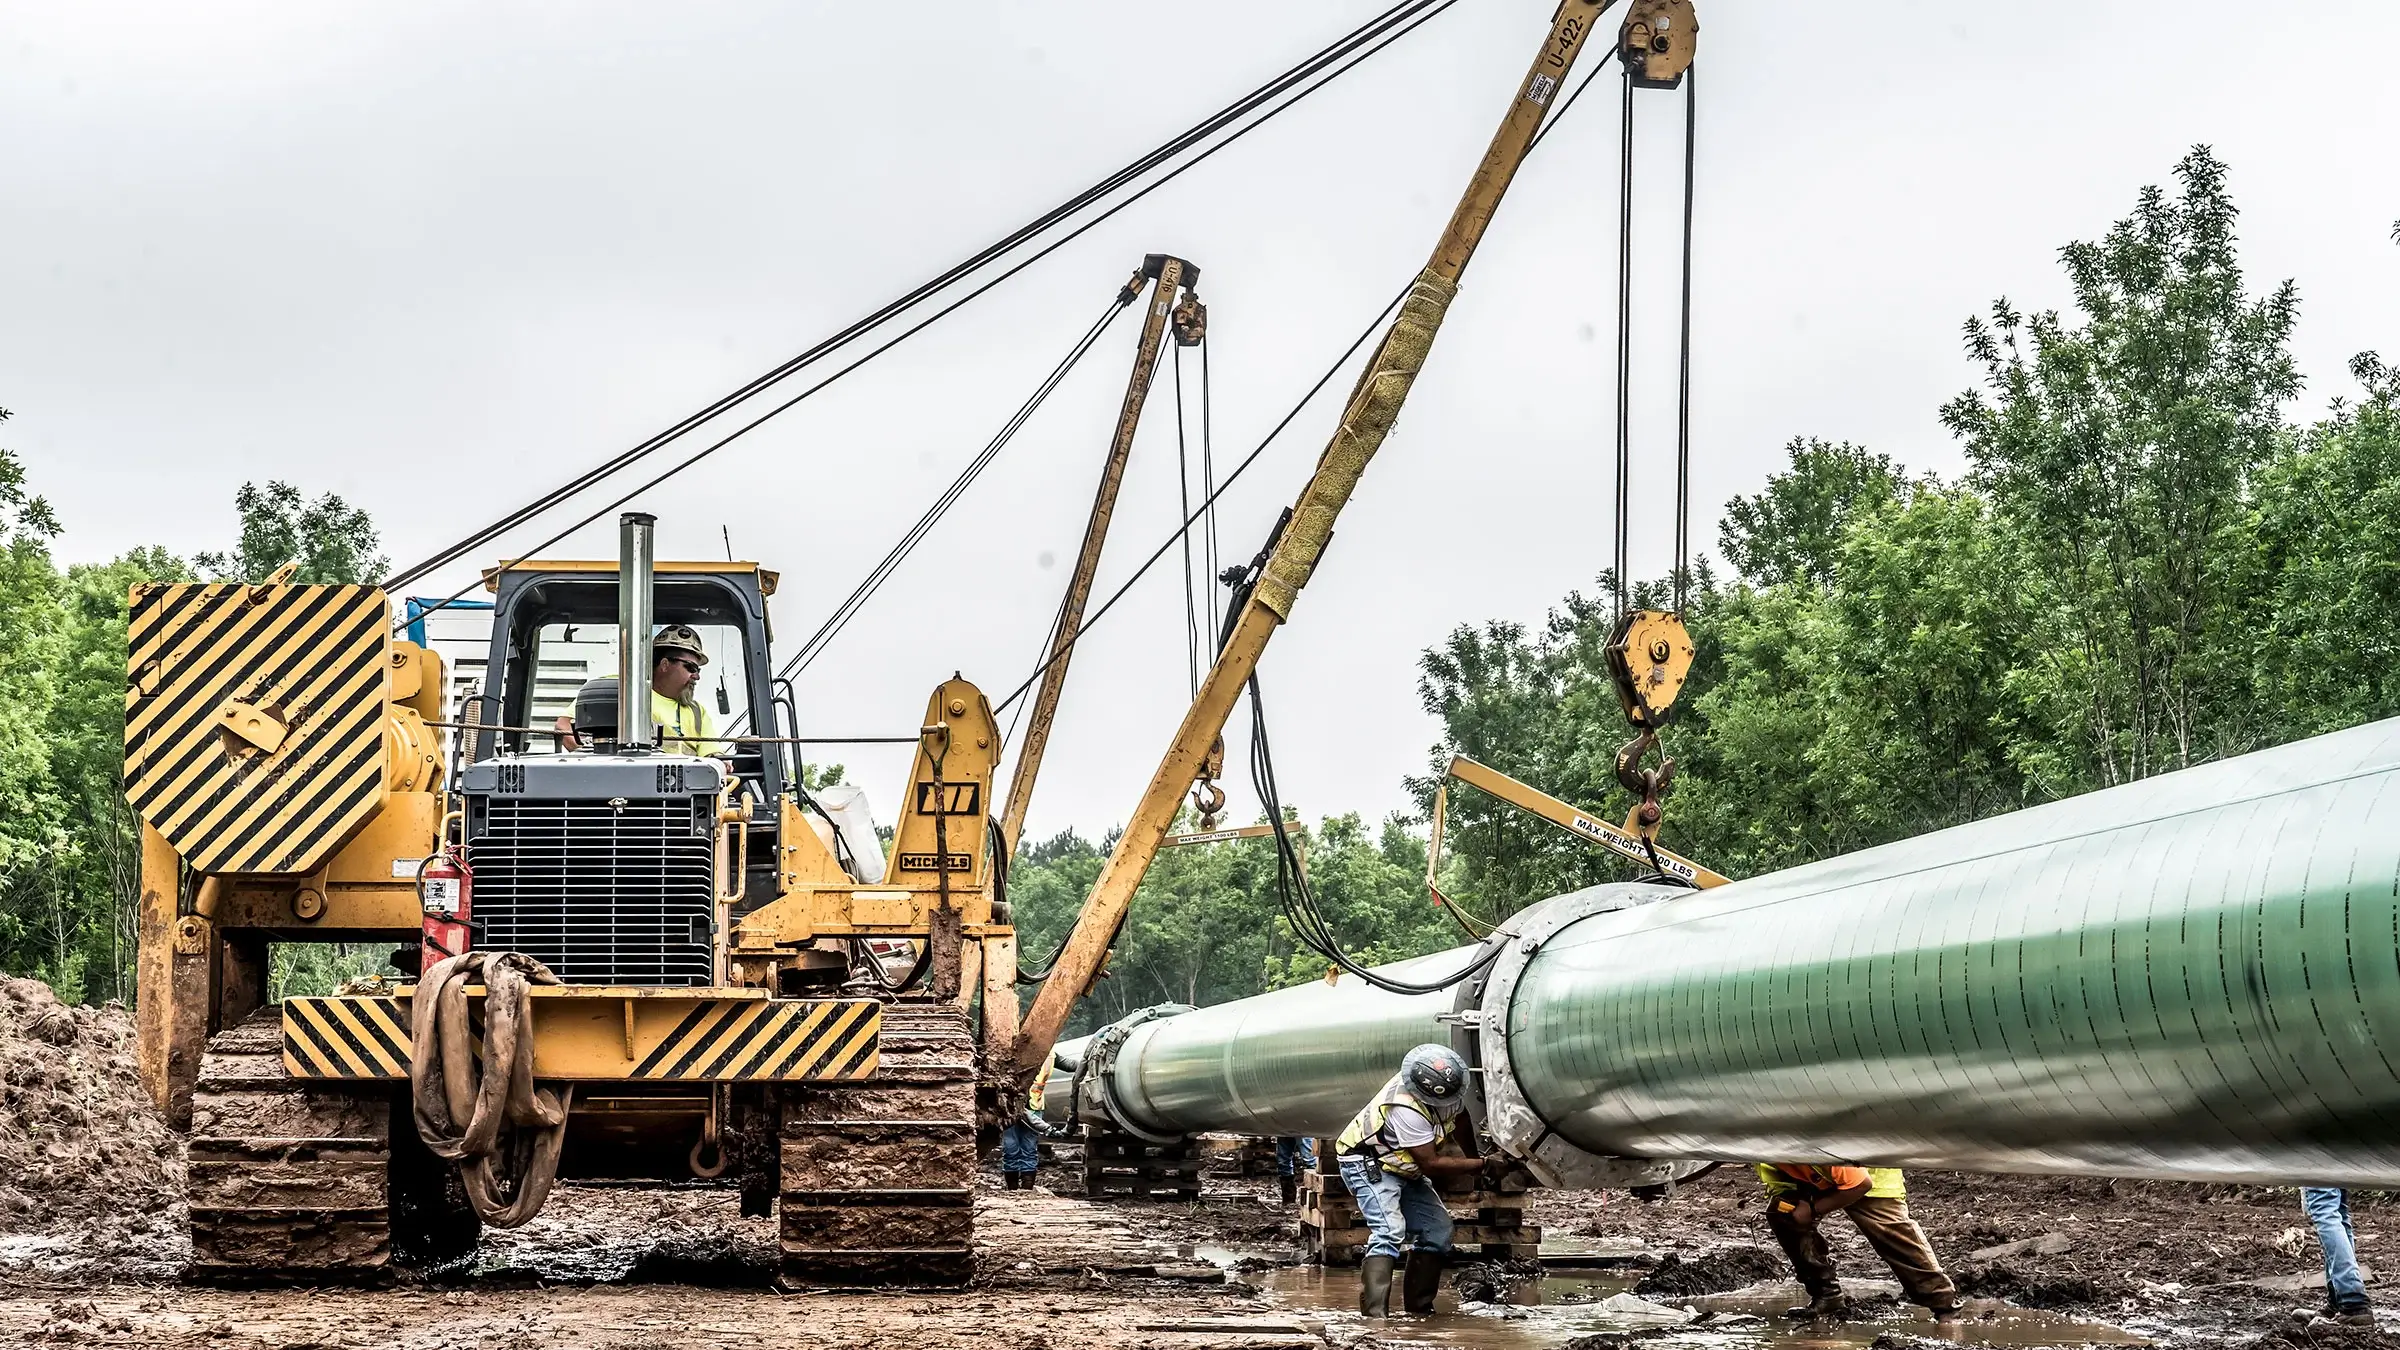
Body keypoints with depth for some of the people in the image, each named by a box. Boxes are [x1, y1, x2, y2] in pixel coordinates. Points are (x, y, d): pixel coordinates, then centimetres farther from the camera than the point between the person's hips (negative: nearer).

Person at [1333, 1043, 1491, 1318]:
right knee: (1389, 1231, -27)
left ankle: (1419, 1307, 10)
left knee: (1437, 1228, 4)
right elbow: (1431, 1164, -28)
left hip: (1403, 1169, 9)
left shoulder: (1448, 1089, -13)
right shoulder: (1406, 1109, -36)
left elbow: (1461, 1120, 10)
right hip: (1367, 1164, -9)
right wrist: (1480, 1165, -24)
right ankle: (1373, 1314, -34)